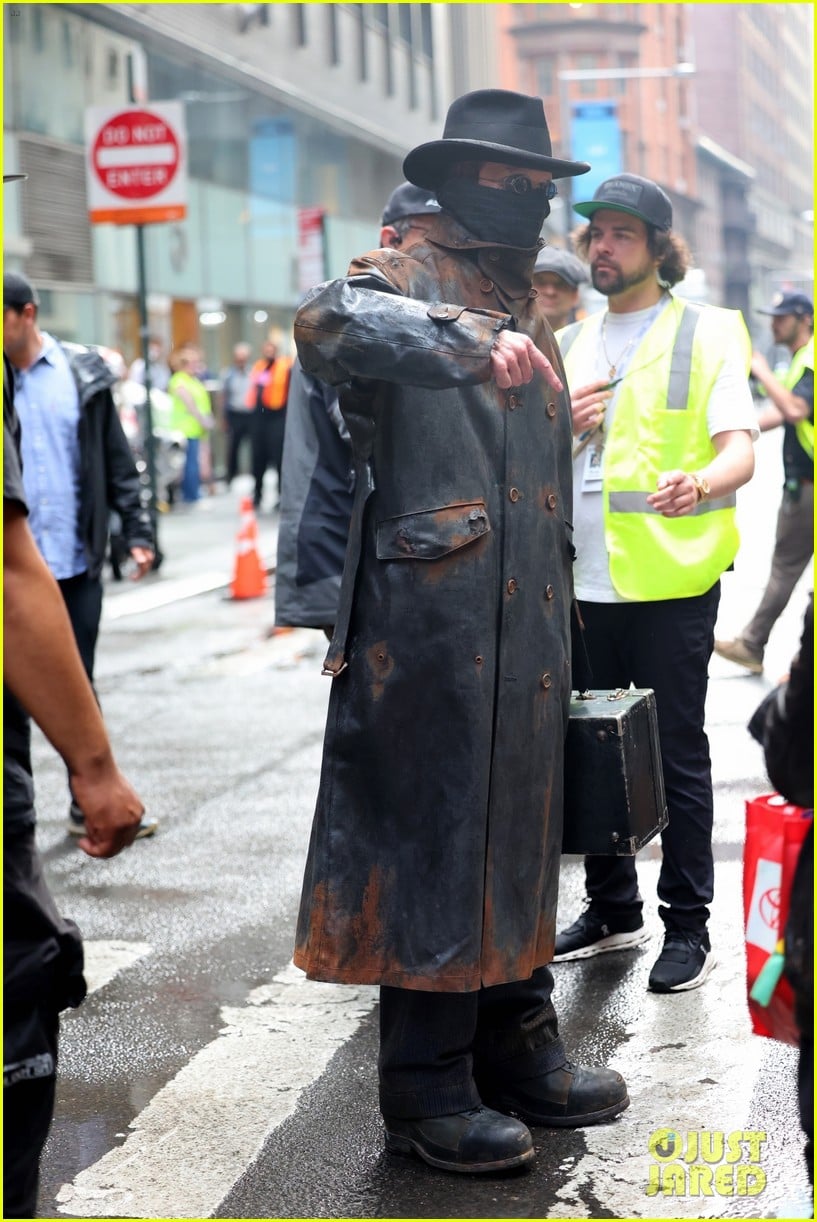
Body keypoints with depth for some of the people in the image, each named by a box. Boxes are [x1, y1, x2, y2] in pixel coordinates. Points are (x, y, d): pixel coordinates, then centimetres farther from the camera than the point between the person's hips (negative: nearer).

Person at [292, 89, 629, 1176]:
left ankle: (519, 1054, 26)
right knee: (435, 839, -3)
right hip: (433, 626, -8)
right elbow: (326, 322, -31)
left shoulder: (526, 306, 20)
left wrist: (558, 624, 24)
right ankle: (426, 1091, 7)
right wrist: (473, 342, -41)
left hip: (526, 632, 8)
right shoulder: (403, 279, -5)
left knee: (518, 836, 14)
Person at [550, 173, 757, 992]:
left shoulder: (707, 334, 0)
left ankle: (688, 925, 10)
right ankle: (612, 910, 25)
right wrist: (563, 425, -3)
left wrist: (697, 483, -32)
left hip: (671, 580, -5)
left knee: (678, 755, 0)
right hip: (583, 579, 5)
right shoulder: (569, 345, 16)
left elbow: (739, 450, -10)